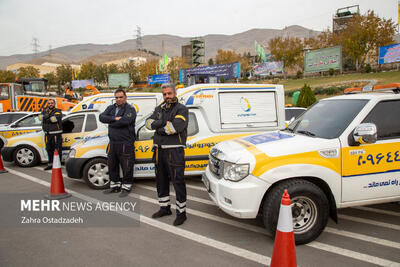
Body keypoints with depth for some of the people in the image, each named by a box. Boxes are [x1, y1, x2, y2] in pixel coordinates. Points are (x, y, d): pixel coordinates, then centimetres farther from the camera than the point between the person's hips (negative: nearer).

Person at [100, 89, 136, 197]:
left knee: (127, 167, 1)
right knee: (112, 165, 17)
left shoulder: (130, 109, -6)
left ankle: (126, 187, 15)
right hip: (113, 143, 7)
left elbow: (124, 121, -24)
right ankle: (114, 186, 32)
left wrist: (110, 123, -10)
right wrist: (114, 118, -17)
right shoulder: (111, 108, 13)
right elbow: (102, 117, -2)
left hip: (125, 144, -7)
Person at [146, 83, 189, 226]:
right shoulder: (160, 109, 15)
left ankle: (181, 212, 7)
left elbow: (177, 126, -22)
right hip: (159, 150, 7)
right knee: (161, 180, 16)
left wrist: (161, 129, -9)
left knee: (178, 181, -4)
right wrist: (164, 123, -15)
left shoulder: (181, 109, -5)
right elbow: (149, 123, 1)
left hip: (174, 151, -7)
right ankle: (165, 208, 31)